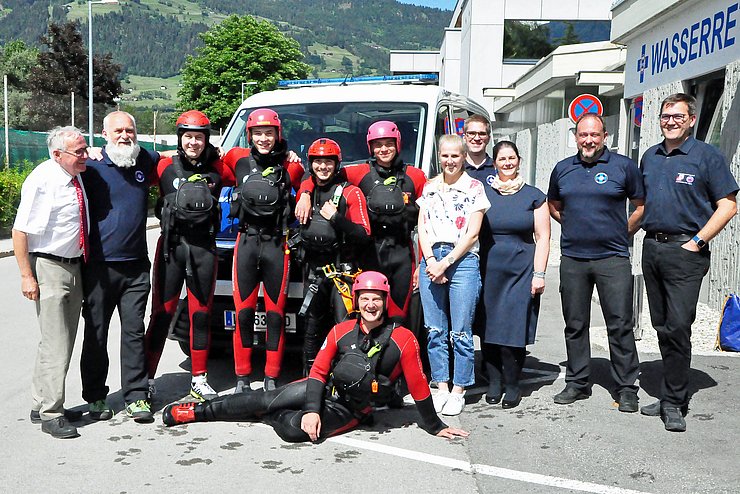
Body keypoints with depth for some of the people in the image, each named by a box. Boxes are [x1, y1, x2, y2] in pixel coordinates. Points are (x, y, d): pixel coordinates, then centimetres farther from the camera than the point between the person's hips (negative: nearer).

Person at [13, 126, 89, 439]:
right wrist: (27, 276, -20)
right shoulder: (41, 180, -15)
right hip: (49, 268, -8)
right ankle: (50, 414, 4)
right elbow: (20, 230, -17)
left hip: (74, 267, 8)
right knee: (55, 343, -7)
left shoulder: (77, 178, 7)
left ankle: (42, 405, 26)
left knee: (65, 341, 14)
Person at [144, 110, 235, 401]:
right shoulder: (165, 167, -1)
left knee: (201, 314, 10)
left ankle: (199, 380, 20)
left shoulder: (217, 168, 5)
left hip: (204, 248, 2)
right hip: (171, 246, -2)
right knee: (162, 314, 0)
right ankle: (145, 378, 9)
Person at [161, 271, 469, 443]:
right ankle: (198, 411, 1)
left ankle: (276, 415, 4)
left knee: (295, 429, -28)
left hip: (351, 410, -3)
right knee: (266, 400, -12)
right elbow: (318, 370, -4)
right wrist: (311, 409, -18)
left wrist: (434, 426, -3)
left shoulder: (403, 339, -15)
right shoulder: (341, 331, -5)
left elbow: (418, 385, -10)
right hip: (326, 388, 3)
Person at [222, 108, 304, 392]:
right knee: (243, 314, 4)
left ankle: (271, 380, 15)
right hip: (247, 242, 1)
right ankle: (242, 379, 15)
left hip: (276, 245, -1)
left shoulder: (290, 166, 2)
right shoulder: (238, 159, 6)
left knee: (275, 315, 4)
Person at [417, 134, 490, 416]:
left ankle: (458, 392, 7)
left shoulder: (474, 188, 2)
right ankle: (442, 388, 16)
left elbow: (472, 233, -4)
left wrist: (446, 263, -10)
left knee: (461, 332, -2)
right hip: (431, 260, 4)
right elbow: (422, 228, 10)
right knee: (435, 331, 6)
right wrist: (431, 261, -4)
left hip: (462, 260, -4)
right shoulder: (429, 187, 14)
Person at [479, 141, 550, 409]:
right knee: (488, 328, 2)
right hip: (488, 270, 2)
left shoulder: (534, 196, 6)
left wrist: (539, 274, -4)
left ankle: (512, 385, 10)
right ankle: (494, 382, 15)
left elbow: (542, 238, 4)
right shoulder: (483, 193, 9)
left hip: (521, 271, -2)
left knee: (514, 329, -4)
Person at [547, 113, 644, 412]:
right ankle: (577, 383, 21)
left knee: (620, 325, -2)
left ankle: (626, 388, 9)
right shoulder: (562, 169, 10)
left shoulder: (624, 166, 0)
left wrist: (624, 232, 3)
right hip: (572, 259, 4)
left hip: (613, 258, -3)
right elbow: (553, 205, 24)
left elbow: (642, 205, 6)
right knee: (575, 325, 10)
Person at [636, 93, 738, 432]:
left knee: (678, 326, -9)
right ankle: (673, 393, 21)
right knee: (662, 326, 10)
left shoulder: (707, 156, -3)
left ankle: (673, 401, 0)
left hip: (685, 250, -6)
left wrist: (697, 241, -12)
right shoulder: (650, 157, 14)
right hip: (651, 248, 6)